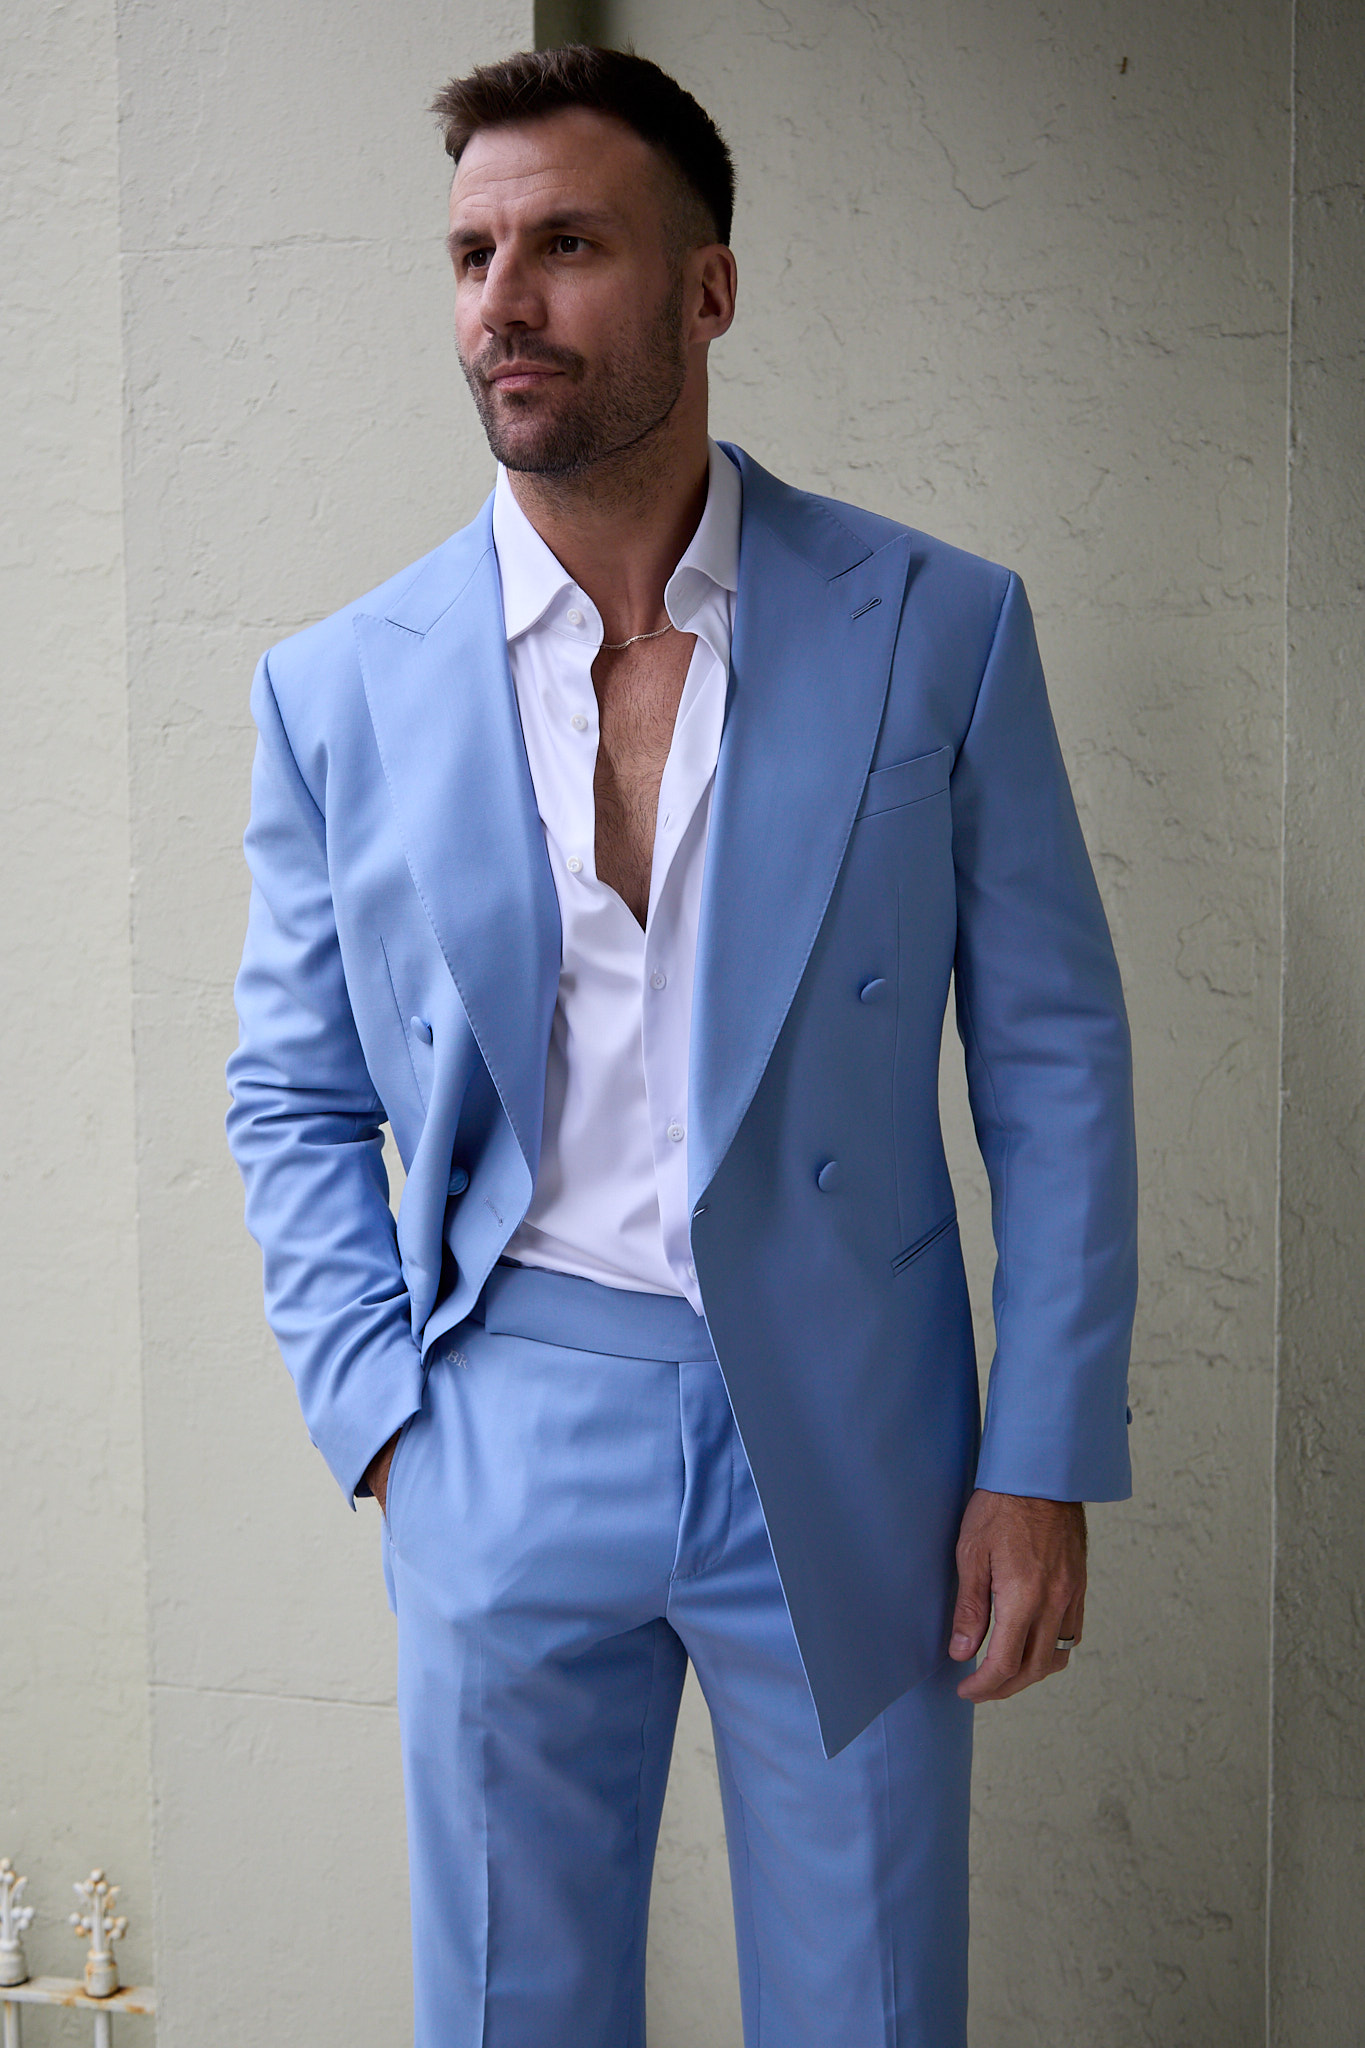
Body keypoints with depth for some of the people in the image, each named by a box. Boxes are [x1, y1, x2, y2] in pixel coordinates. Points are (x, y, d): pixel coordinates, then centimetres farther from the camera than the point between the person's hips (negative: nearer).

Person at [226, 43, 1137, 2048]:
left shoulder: (938, 629, -4)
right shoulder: (340, 688, -1)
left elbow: (1055, 1059, 0)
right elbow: (297, 1101, 8)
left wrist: (1045, 1459, -4)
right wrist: (383, 1418, -3)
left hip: (848, 1442, 0)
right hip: (506, 1450, 1)